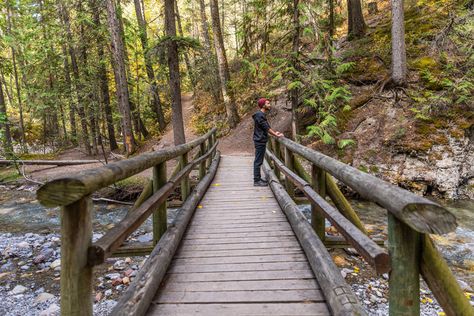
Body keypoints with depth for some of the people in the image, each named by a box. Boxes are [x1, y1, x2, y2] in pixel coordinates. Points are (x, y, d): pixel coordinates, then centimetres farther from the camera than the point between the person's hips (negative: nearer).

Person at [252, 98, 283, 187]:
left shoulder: (262, 114, 14)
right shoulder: (260, 115, -17)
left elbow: (267, 126, 22)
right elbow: (266, 127, -19)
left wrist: (274, 132, 16)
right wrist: (276, 135, -13)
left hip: (261, 140, 10)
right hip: (260, 141, -10)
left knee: (258, 161, 14)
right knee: (258, 161, -5)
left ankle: (258, 178, 22)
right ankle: (256, 181, 1)